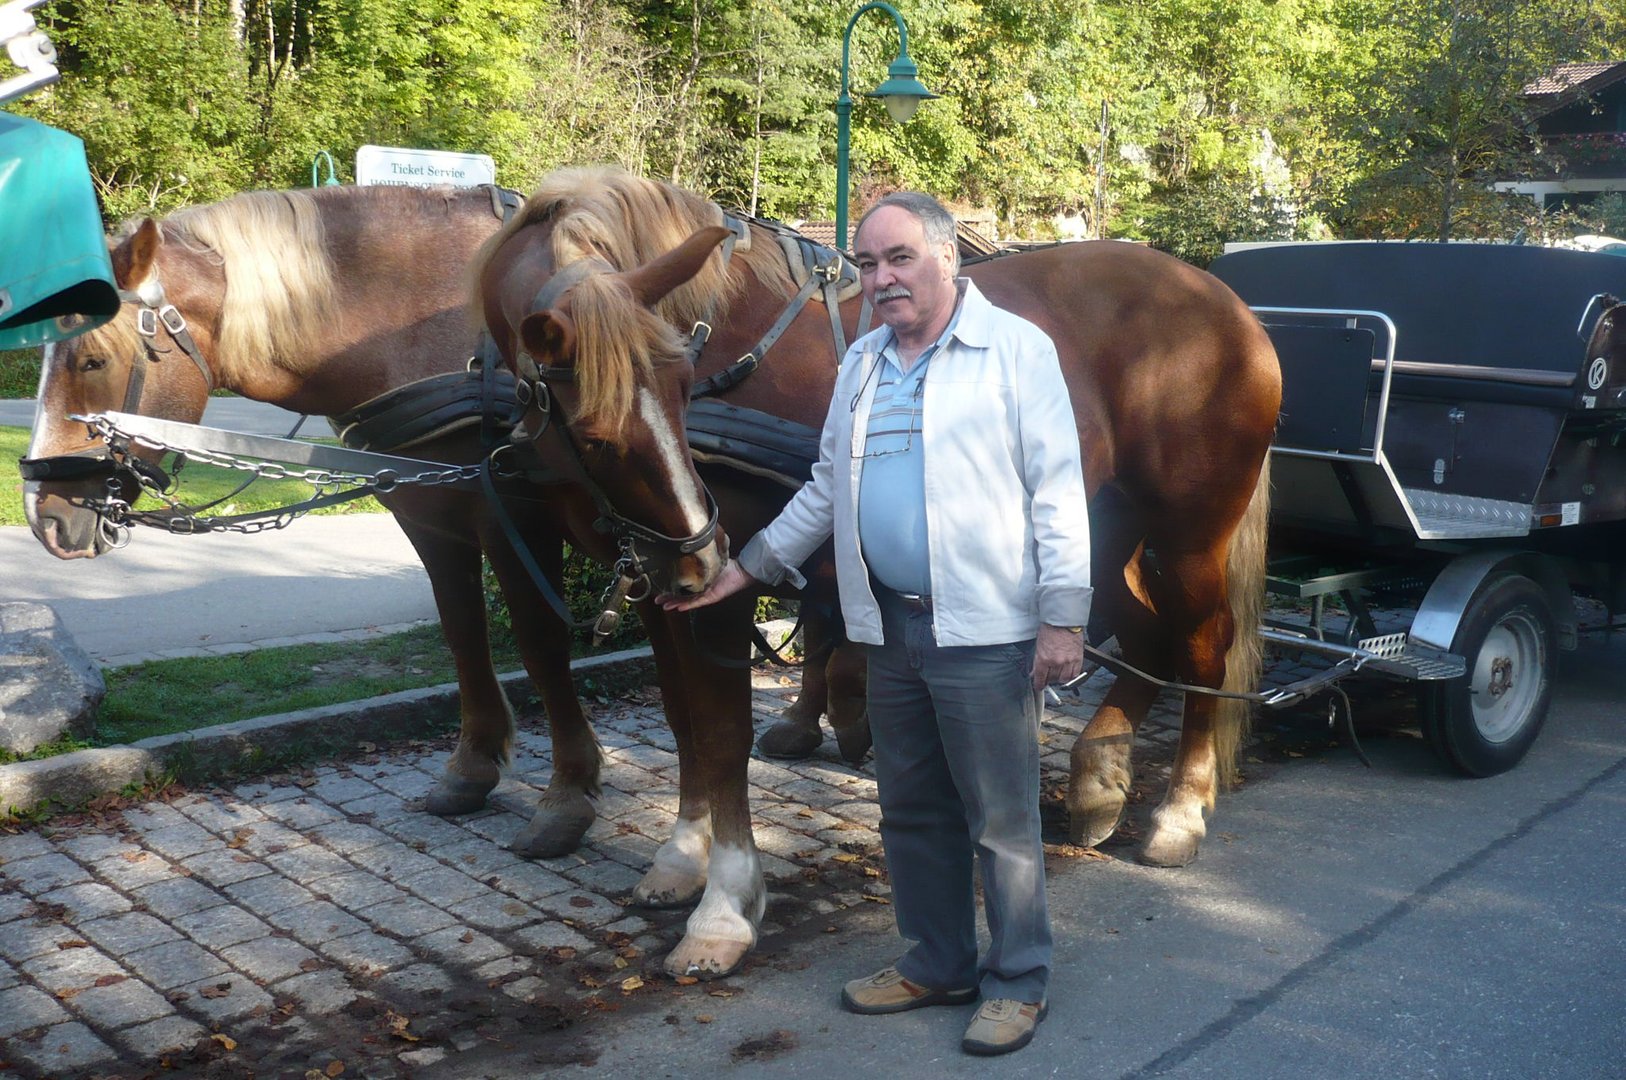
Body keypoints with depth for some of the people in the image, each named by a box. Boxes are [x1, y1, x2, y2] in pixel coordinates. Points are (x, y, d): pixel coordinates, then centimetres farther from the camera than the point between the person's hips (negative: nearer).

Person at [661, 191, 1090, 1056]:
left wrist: (1064, 618, -14)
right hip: (890, 627, 7)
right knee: (911, 812, 16)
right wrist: (748, 566, 13)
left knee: (1000, 821, 3)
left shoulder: (1016, 349, -6)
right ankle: (937, 962, 32)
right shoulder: (862, 362, 12)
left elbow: (1057, 491, -9)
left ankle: (1018, 981, 20)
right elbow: (826, 489, 19)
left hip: (984, 630, -6)